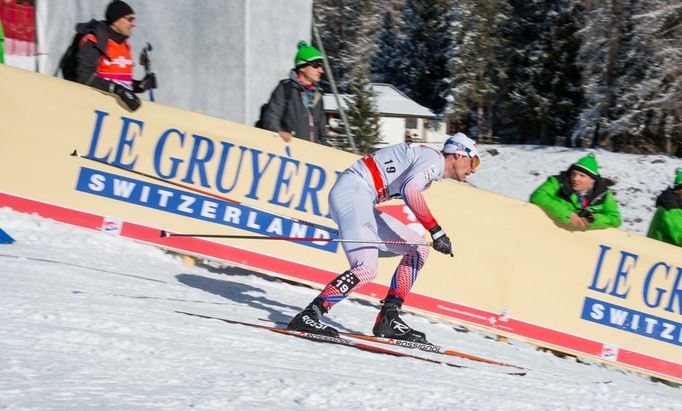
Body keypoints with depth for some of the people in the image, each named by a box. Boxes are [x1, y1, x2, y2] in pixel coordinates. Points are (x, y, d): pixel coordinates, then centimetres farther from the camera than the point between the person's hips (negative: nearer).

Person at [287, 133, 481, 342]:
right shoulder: (434, 159, -8)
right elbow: (409, 190, -26)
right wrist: (437, 231, -27)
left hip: (362, 202, 11)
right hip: (352, 192, -11)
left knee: (418, 249, 10)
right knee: (366, 269, -23)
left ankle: (388, 318, 5)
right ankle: (308, 316, -24)